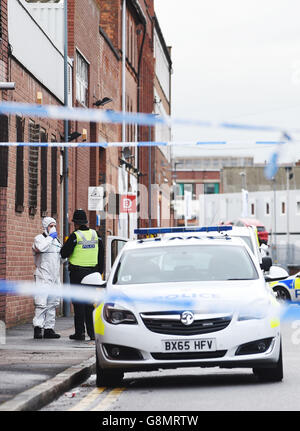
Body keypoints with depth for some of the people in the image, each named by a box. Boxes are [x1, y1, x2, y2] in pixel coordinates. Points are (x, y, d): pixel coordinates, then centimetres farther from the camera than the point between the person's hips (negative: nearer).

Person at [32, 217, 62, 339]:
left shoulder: (56, 240, 20)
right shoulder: (39, 238, -3)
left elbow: (60, 258, 30)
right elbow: (40, 247, -27)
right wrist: (50, 237, -16)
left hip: (55, 277, 8)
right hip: (43, 276, -8)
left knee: (52, 304, 8)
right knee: (41, 303, -13)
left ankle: (49, 328, 11)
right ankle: (37, 328, -13)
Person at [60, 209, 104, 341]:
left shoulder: (75, 236, -11)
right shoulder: (95, 235, 7)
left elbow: (64, 254, -10)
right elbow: (101, 255, 11)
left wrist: (66, 244, 10)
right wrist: (99, 272, 17)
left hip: (77, 273, -5)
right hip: (92, 273, 5)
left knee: (79, 303, 0)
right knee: (89, 303, 11)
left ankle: (80, 332, -1)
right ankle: (92, 332, 10)